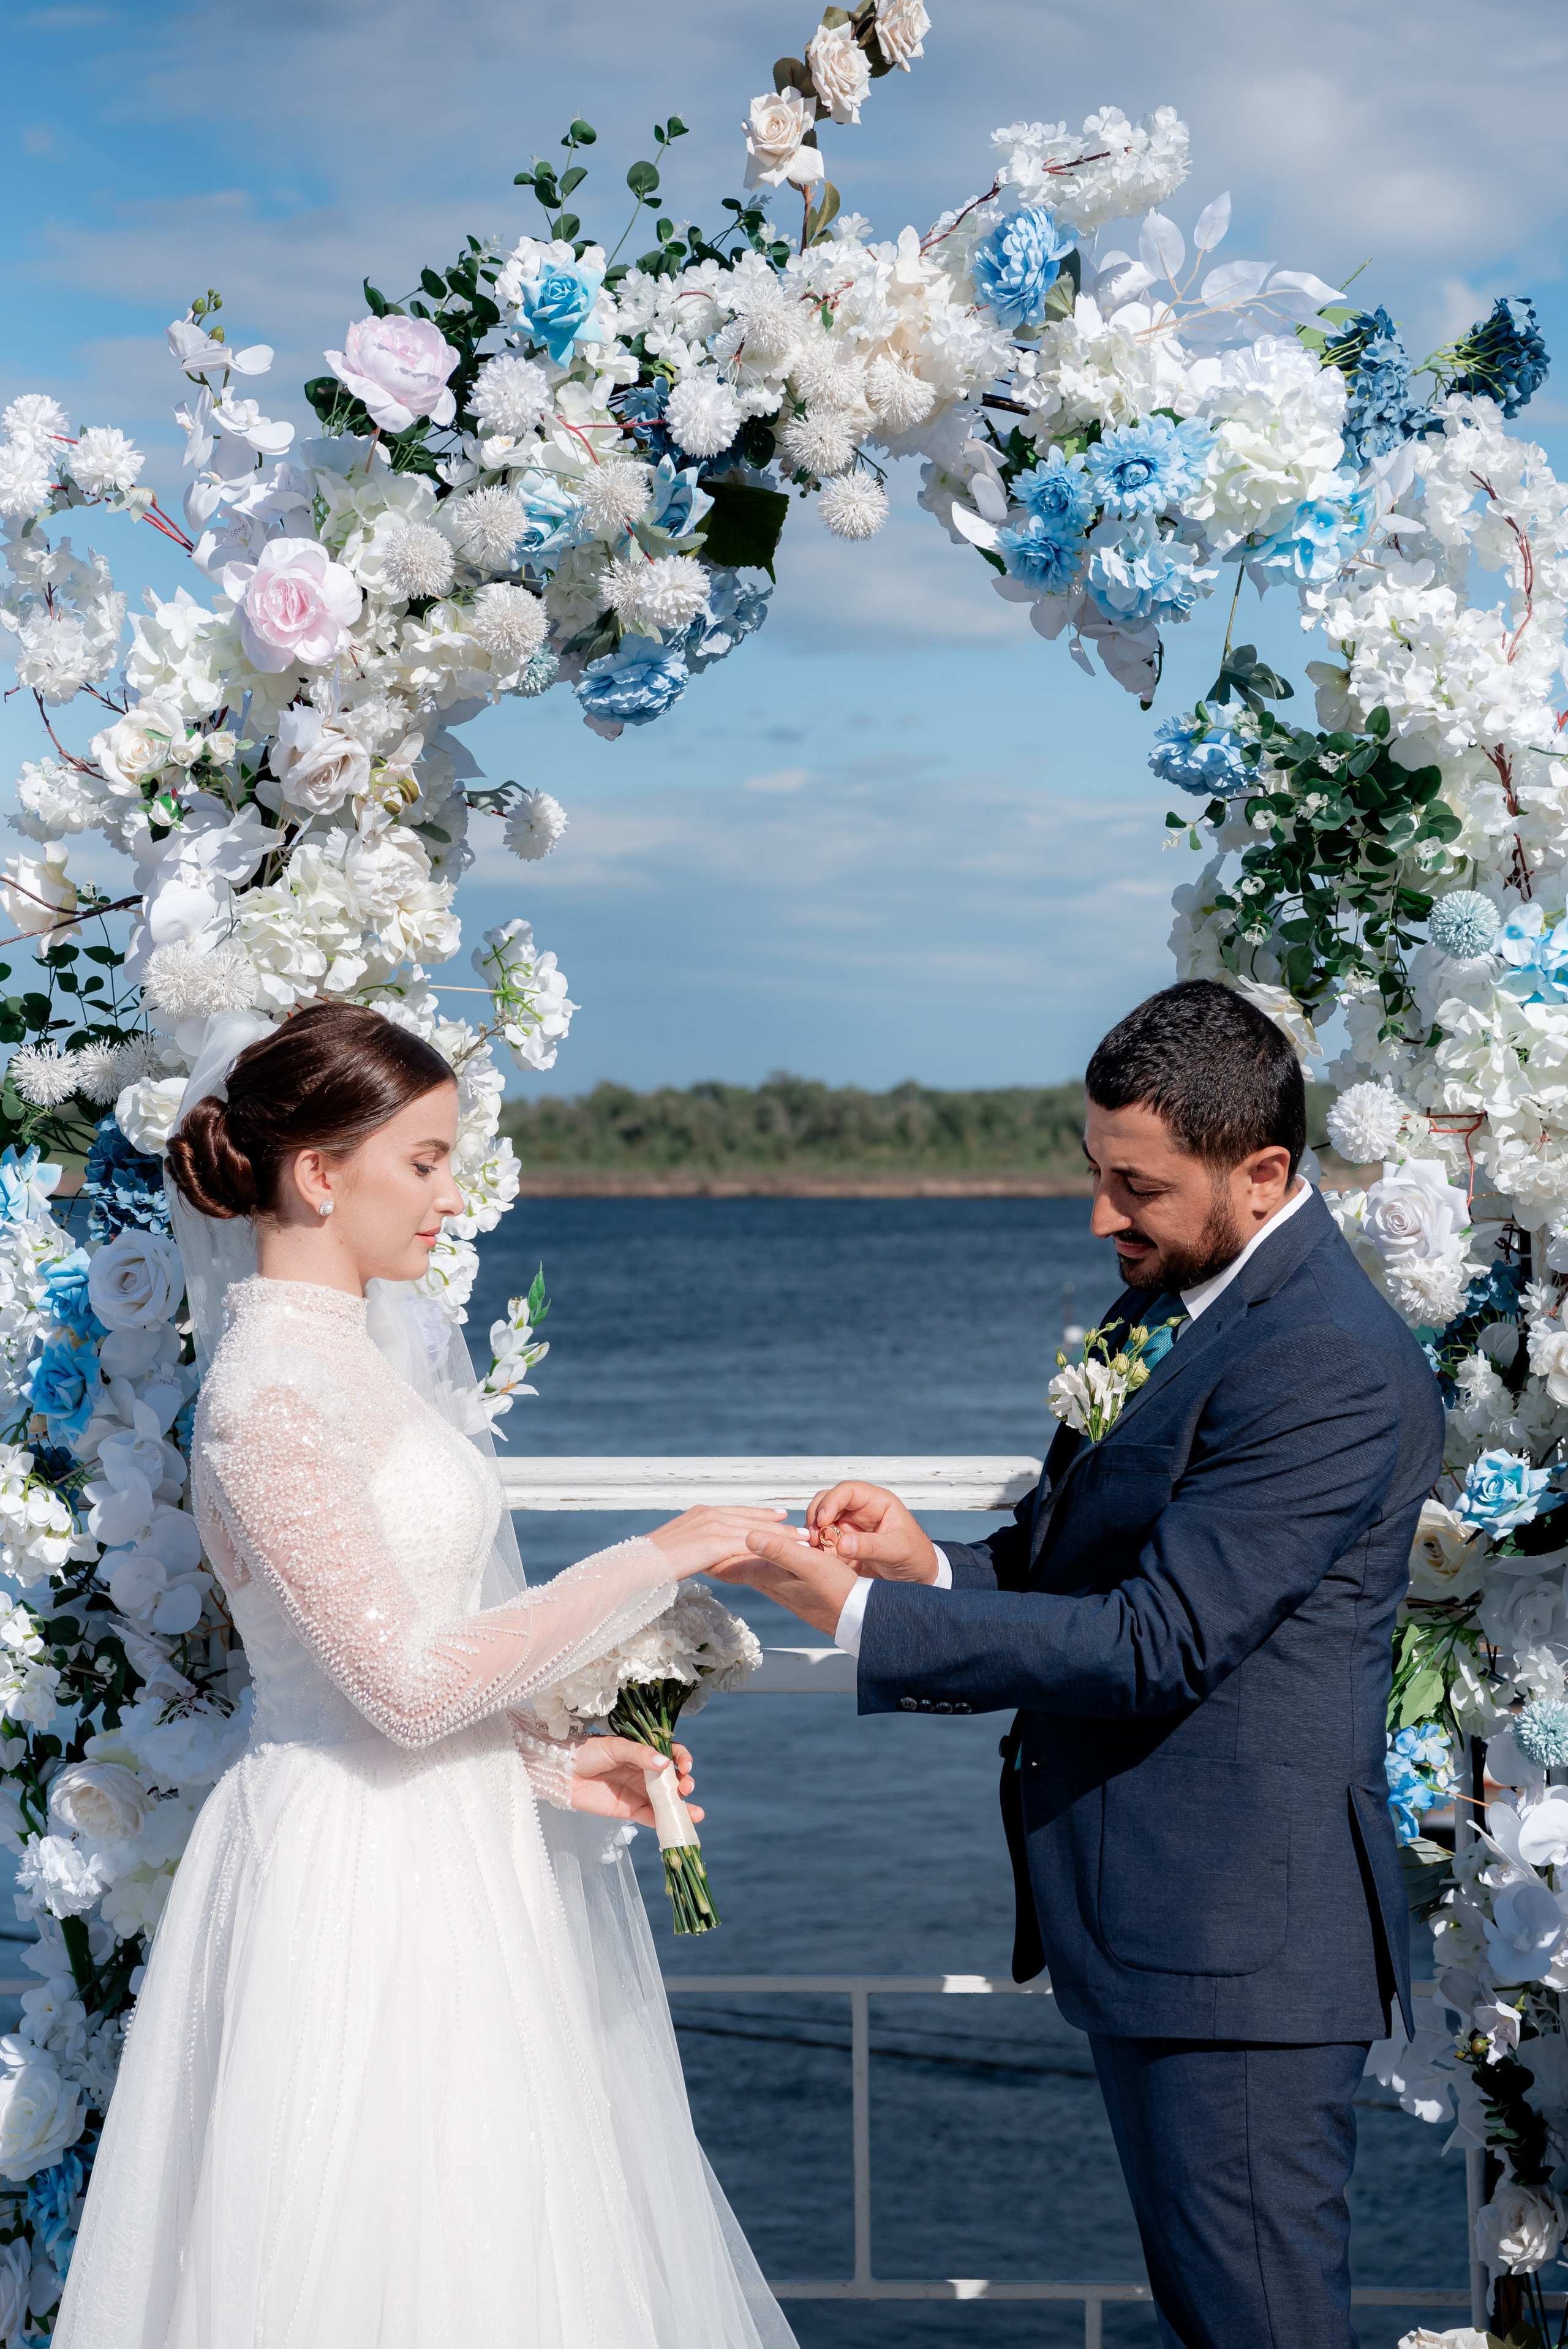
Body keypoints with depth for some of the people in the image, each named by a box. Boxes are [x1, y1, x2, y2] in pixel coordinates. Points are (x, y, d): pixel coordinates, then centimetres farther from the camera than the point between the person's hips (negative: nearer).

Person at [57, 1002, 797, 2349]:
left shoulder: (365, 1348, 10)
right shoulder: (274, 1392, -19)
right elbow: (406, 1681, -21)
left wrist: (549, 1767, 2)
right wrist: (651, 1568, -17)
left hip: (445, 1842, 9)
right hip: (363, 1871, -9)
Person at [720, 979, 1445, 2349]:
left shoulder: (1333, 1365, -21)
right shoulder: (1167, 1302, 10)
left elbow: (1156, 1643, -24)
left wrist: (863, 1616, -22)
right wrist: (933, 1564, -4)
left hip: (1240, 1932, -10)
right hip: (1149, 1915, 10)